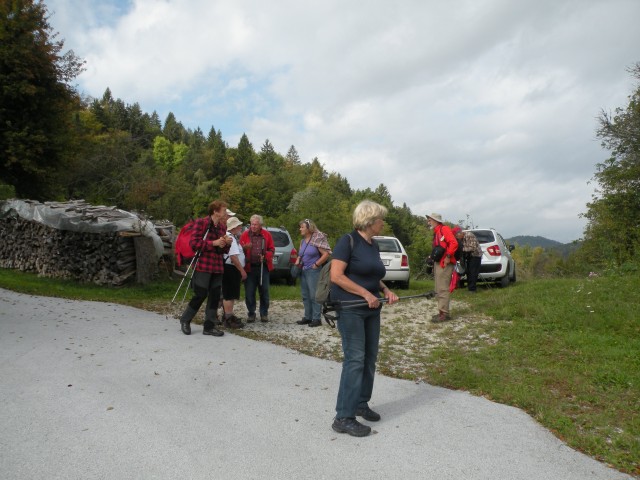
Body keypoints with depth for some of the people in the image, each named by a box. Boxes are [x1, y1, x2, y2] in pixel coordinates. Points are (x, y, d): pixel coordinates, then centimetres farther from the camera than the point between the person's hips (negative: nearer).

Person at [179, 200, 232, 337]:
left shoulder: (223, 227, 13)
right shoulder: (201, 222, -7)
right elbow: (193, 243, -15)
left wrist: (226, 244, -3)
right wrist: (214, 243, -18)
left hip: (217, 267, 7)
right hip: (202, 266, -7)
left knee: (215, 296, 5)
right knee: (200, 295, -3)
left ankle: (209, 326, 14)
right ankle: (185, 320, 20)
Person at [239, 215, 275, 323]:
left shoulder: (267, 235, 4)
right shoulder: (244, 235, 1)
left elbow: (272, 249, 8)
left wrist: (265, 256, -11)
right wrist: (244, 248, -19)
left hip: (263, 267, 1)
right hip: (249, 267, 0)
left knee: (264, 291, 5)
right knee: (249, 292, 2)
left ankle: (264, 314, 17)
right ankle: (251, 314, 15)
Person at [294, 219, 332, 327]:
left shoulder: (317, 239, -11)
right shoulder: (303, 240, 12)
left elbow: (326, 254, -15)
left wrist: (316, 265, -13)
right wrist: (298, 261, 3)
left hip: (313, 271, -8)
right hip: (303, 270, 8)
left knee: (314, 295, -6)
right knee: (305, 296, 12)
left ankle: (317, 319, 0)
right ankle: (307, 317, 20)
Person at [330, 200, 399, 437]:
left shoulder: (374, 245, 11)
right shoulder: (348, 240, -12)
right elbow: (336, 276, -19)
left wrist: (386, 290, 3)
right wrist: (365, 293, -20)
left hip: (371, 310, 8)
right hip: (350, 309, -8)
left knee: (370, 358, 12)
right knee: (355, 360, -8)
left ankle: (361, 404, 29)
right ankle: (343, 418, 0)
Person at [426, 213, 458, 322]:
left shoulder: (444, 229, -10)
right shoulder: (436, 232, 19)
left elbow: (454, 243, -21)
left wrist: (448, 257, -22)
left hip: (444, 264, -10)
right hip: (438, 263, 10)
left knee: (443, 289, -10)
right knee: (439, 289, 13)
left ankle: (444, 313, -7)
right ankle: (442, 312, 19)